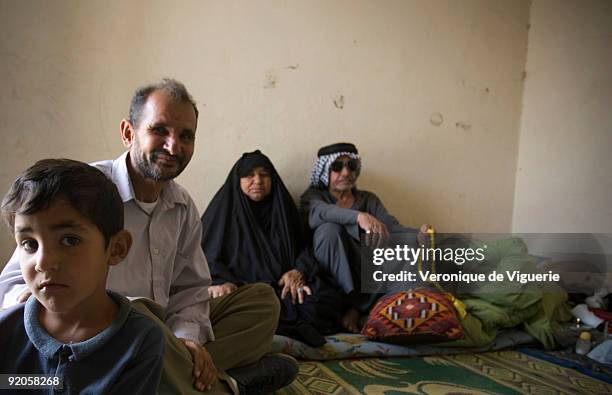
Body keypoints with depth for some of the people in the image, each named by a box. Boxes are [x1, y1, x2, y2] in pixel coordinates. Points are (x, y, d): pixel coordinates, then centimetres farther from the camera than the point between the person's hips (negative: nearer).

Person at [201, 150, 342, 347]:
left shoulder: (283, 207, 19)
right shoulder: (225, 206, 9)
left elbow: (303, 246, 17)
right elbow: (207, 253, -1)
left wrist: (299, 271, -7)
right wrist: (221, 282, -22)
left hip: (282, 285, 3)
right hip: (241, 286, -3)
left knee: (327, 302, -25)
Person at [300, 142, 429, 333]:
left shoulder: (368, 199, 16)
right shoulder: (313, 195, 6)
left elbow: (393, 228, -1)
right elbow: (321, 212, -21)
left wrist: (419, 236, -26)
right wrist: (360, 216, -41)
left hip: (365, 273, 3)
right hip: (327, 275, -2)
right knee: (329, 229, -28)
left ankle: (356, 308, -18)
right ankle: (348, 302, -23)